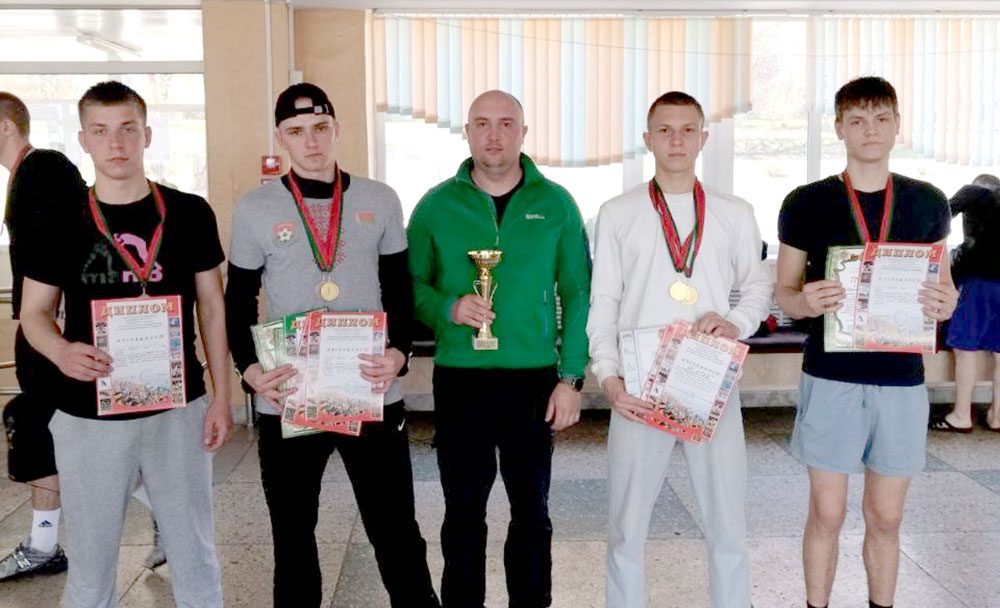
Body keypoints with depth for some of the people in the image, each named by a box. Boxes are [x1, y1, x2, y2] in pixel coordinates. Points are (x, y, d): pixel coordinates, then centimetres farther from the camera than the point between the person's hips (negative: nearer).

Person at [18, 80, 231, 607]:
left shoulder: (190, 214, -1)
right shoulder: (61, 221, -1)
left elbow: (212, 306, 5)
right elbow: (33, 312, 5)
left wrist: (222, 396, 1)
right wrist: (61, 351, -18)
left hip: (178, 409, 0)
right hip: (88, 418, 0)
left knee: (195, 554, 12)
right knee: (90, 562, 12)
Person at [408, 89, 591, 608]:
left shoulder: (556, 204, 2)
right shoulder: (436, 205, 2)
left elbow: (576, 294, 2)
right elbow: (409, 285, 6)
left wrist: (571, 378, -4)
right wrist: (448, 308, -15)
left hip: (534, 377, 0)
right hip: (458, 377, 0)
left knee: (531, 510, 12)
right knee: (462, 511, 11)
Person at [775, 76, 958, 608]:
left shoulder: (928, 203, 6)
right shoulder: (805, 204, -1)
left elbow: (941, 283, 14)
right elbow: (784, 294, 3)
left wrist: (944, 303, -9)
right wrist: (806, 302, -19)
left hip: (902, 379, 2)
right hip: (830, 377, -2)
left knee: (886, 517, 12)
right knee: (826, 514, 6)